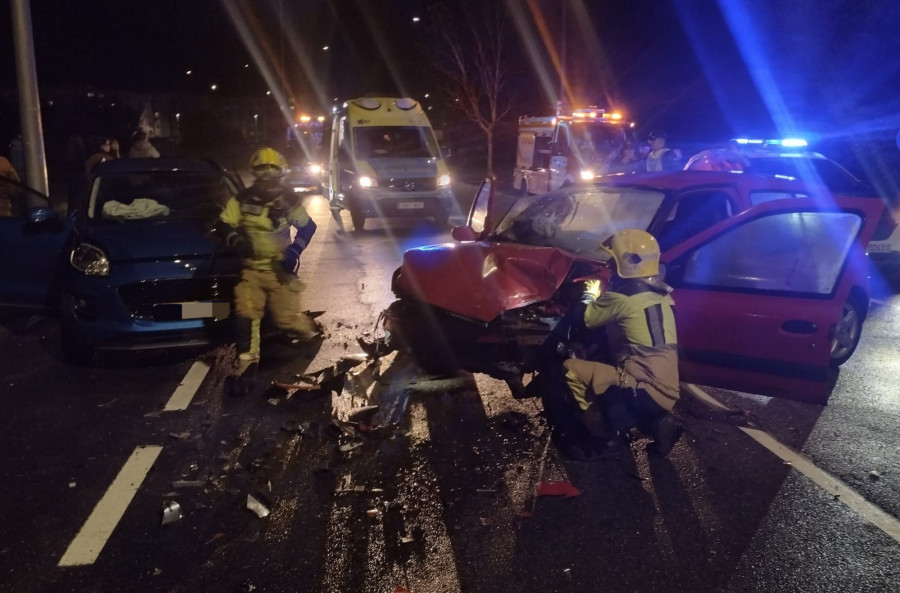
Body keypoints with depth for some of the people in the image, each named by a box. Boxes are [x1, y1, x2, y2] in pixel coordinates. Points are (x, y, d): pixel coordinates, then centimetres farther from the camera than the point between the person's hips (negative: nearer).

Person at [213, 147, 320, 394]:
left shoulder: (288, 200, -5)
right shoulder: (242, 200, -5)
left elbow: (308, 227, 6)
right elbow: (222, 226, -1)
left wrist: (295, 251, -8)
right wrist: (236, 241, -22)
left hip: (280, 269, -1)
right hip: (251, 268, 1)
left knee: (286, 318, -2)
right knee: (246, 315, -13)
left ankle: (310, 330, 34)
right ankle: (246, 366, -3)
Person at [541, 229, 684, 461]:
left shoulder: (623, 296, -12)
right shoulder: (660, 294, 13)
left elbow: (587, 319, 3)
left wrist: (593, 296, 20)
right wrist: (603, 296, 22)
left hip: (645, 391, -9)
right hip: (666, 391, 9)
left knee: (569, 370, -10)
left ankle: (605, 437, -4)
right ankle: (656, 423, 15)